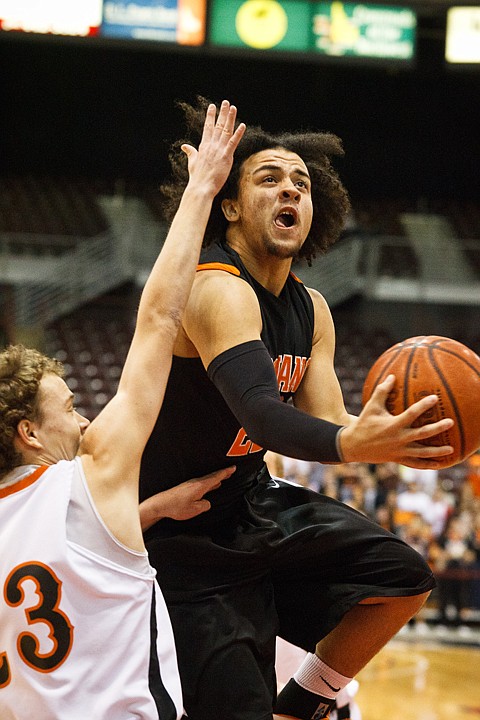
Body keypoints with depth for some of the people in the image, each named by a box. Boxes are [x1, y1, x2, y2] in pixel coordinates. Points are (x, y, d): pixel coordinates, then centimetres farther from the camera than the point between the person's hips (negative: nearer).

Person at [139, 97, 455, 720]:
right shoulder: (218, 291, -24)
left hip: (253, 502, 8)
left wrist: (388, 439, -23)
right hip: (181, 531, -8)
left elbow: (327, 422, -2)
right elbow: (262, 413, -39)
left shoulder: (311, 311, 4)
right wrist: (351, 445, -56)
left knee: (401, 577, -4)